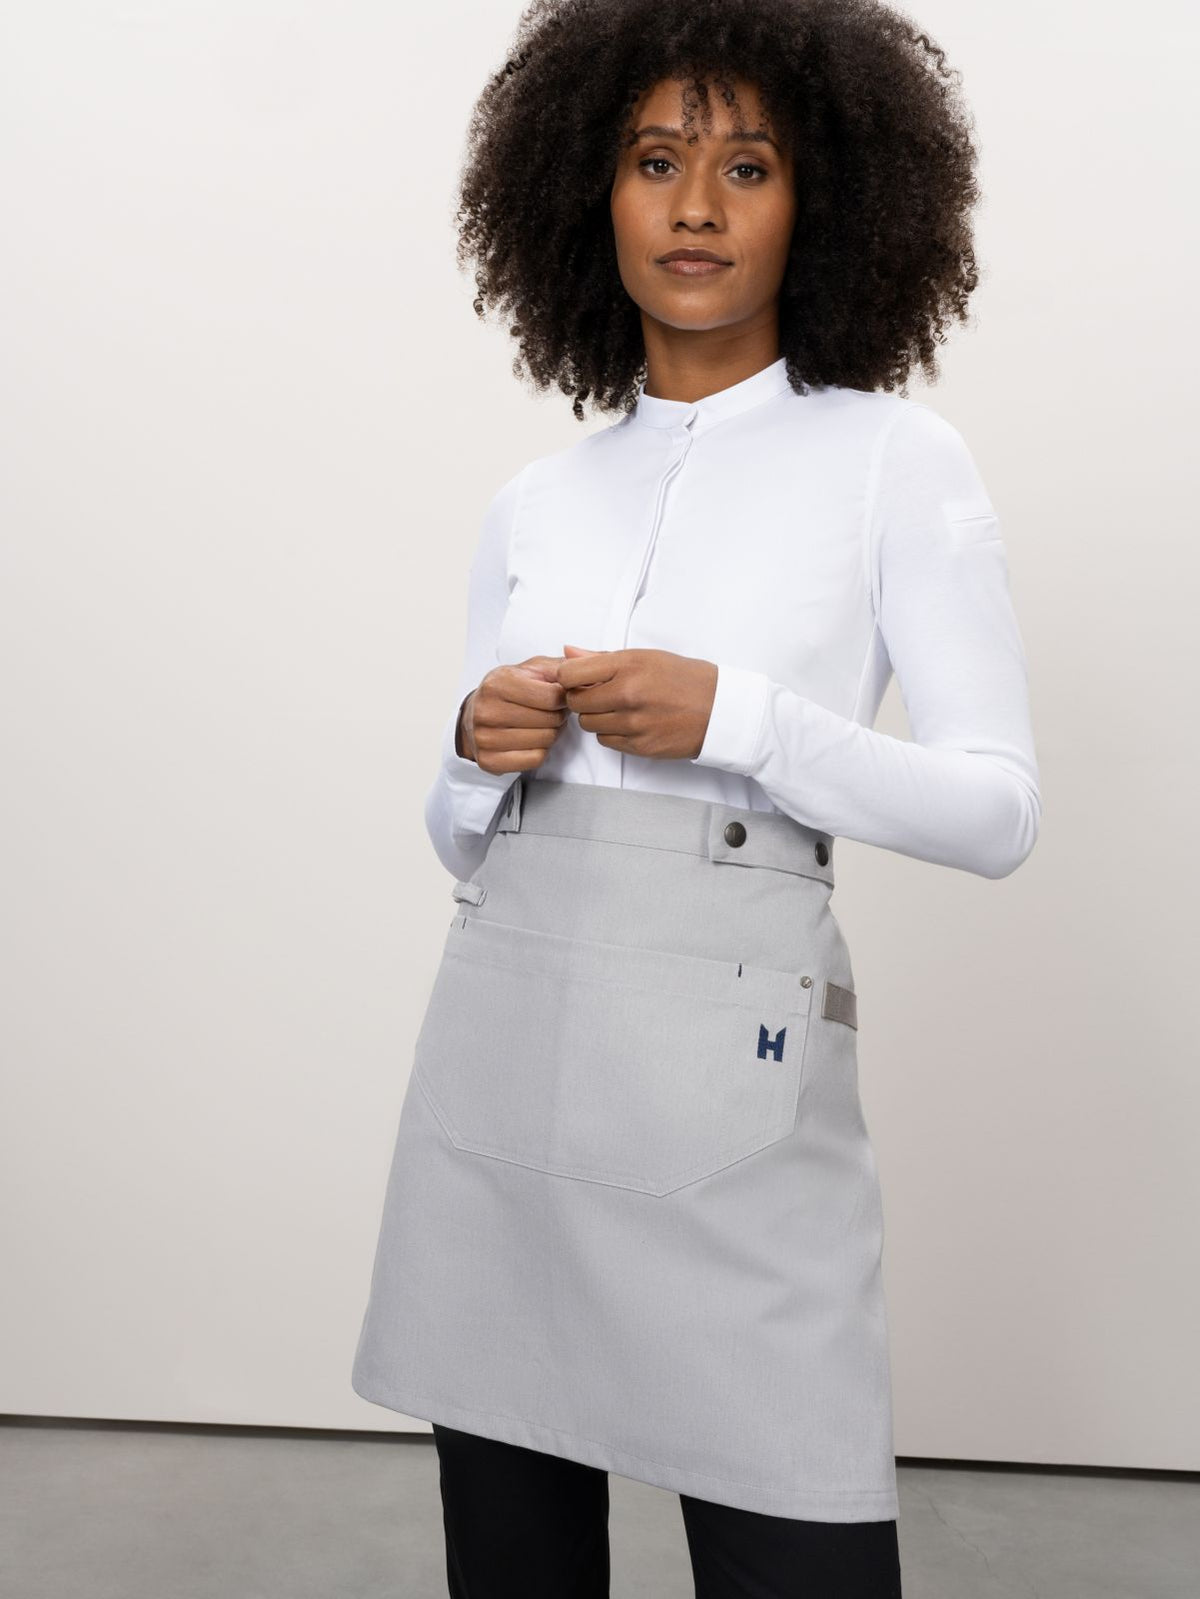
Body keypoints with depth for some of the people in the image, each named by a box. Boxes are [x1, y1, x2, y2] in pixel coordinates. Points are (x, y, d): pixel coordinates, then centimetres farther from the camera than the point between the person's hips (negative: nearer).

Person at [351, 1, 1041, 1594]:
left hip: (726, 1058, -4)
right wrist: (480, 750, -5)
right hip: (496, 1044, 4)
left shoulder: (897, 461, 2)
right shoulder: (531, 507, 13)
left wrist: (734, 717, -14)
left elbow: (999, 808, -2)